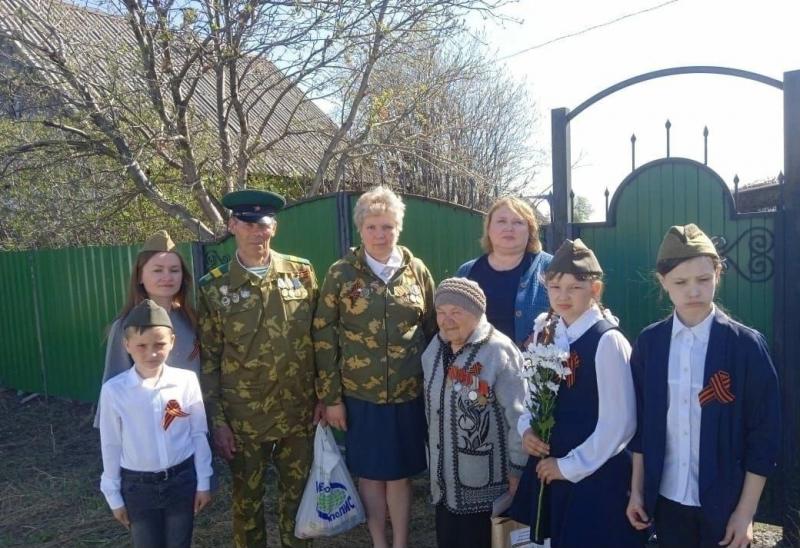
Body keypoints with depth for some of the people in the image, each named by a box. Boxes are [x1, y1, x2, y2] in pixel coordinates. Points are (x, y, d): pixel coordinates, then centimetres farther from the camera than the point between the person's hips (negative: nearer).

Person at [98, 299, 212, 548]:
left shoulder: (187, 381, -13)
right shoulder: (114, 390, -13)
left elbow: (199, 434, -3)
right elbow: (111, 445, -2)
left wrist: (203, 482, 2)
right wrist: (114, 494, 5)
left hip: (182, 480, 0)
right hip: (137, 485, 0)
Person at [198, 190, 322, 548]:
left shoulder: (302, 273, -1)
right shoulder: (214, 287, -5)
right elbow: (208, 359, -2)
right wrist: (217, 421, -4)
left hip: (299, 413, 1)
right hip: (243, 418, -1)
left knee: (297, 495, 16)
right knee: (247, 499, 15)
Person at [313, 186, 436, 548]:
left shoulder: (417, 270, 0)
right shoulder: (341, 273, -5)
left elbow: (432, 330, 6)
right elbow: (323, 336, -4)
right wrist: (330, 396, -5)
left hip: (409, 393, 1)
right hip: (359, 394, -1)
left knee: (401, 473, 14)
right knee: (369, 473, 13)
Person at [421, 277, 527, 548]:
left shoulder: (499, 352, -20)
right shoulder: (435, 349, 2)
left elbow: (518, 415, -18)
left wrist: (517, 469, -13)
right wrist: (433, 451, 13)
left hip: (485, 481, -6)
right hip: (445, 478, 6)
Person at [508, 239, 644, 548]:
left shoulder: (607, 341, -19)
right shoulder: (545, 331, 1)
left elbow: (619, 422, -18)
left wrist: (570, 465, -12)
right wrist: (526, 429, -5)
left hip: (594, 476, -6)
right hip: (547, 467, 6)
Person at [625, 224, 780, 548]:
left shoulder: (746, 344, -10)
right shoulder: (649, 342, -3)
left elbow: (764, 434, -7)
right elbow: (640, 422, 3)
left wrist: (746, 511, -7)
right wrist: (637, 490, 5)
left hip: (724, 503, -2)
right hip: (666, 499, 2)